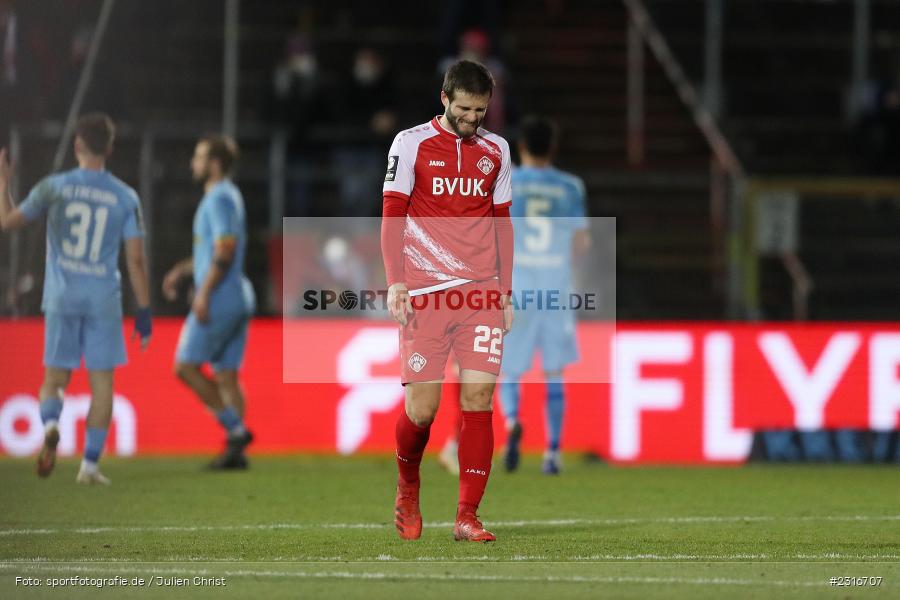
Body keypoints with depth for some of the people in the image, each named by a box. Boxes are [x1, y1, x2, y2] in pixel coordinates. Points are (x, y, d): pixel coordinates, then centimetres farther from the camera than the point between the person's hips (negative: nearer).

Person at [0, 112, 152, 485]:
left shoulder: (53, 188, -1)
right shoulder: (126, 198, 0)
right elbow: (136, 260, -2)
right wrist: (144, 312, 4)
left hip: (61, 298, 0)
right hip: (104, 300, 0)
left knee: (55, 377, 10)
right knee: (102, 381, 7)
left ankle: (50, 424, -22)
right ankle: (90, 464, 3)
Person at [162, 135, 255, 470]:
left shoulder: (220, 198, -12)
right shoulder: (226, 197, 19)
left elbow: (225, 249, -21)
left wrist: (204, 292, -22)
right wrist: (181, 270, 26)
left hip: (219, 300, -10)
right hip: (237, 300, 10)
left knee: (186, 366, -6)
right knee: (226, 374, 7)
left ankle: (235, 428, -10)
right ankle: (235, 452, 3)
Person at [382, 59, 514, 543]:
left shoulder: (495, 150, 12)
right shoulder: (411, 144, 1)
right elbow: (392, 216, 0)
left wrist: (505, 290, 13)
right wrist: (395, 283, -9)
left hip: (482, 294, 3)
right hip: (424, 295, -3)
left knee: (478, 401, -6)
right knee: (421, 409, -5)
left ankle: (467, 518, -3)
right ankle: (408, 491, 24)